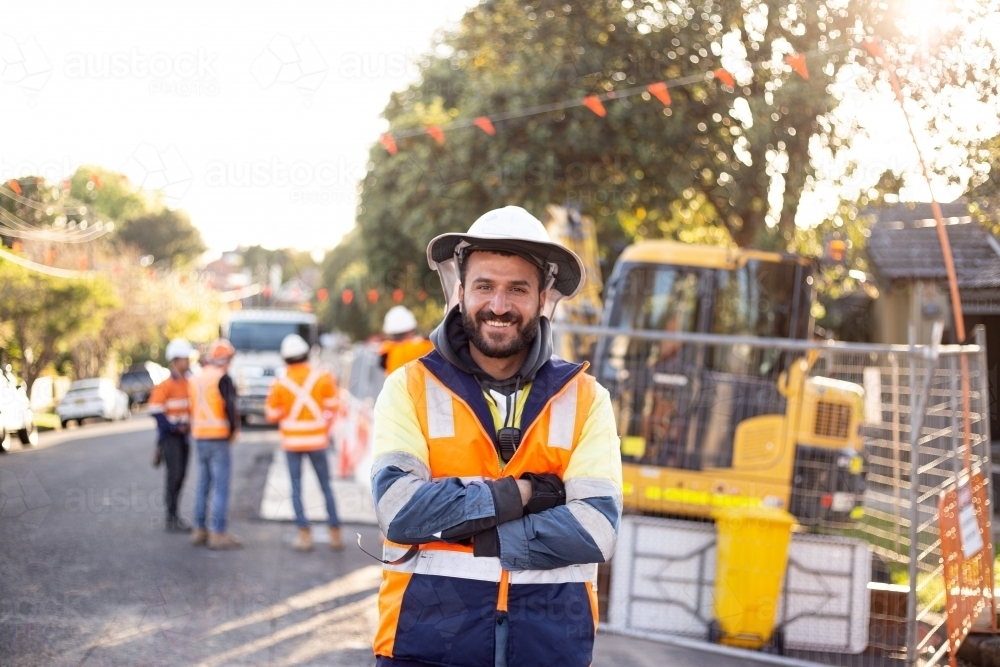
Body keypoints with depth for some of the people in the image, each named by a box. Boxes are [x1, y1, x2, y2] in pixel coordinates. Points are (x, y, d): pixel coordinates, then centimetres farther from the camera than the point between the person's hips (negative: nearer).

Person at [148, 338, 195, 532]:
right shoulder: (165, 386, -12)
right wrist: (174, 427, -18)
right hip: (169, 437, -7)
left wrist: (190, 423, 3)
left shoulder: (188, 384, 10)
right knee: (174, 476, -11)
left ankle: (173, 516, 18)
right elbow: (155, 411, -17)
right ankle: (171, 520, -8)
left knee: (180, 476, 9)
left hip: (183, 436, 7)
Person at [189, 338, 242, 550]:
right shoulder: (222, 379, -11)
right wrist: (235, 429, -3)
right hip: (219, 438, -8)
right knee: (221, 487, -5)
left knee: (203, 485, 14)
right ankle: (218, 534, -7)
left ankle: (199, 530, 18)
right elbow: (230, 407, -17)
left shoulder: (195, 380, 12)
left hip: (199, 437, 8)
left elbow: (193, 409, 12)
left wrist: (196, 431, 12)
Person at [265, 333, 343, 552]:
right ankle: (335, 535, 9)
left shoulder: (280, 384, -6)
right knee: (326, 486, 8)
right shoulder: (322, 378, -5)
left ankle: (305, 535, 3)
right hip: (317, 440, 1)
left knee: (296, 488, 6)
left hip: (292, 441, -1)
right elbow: (331, 407, -1)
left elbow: (272, 415, 0)